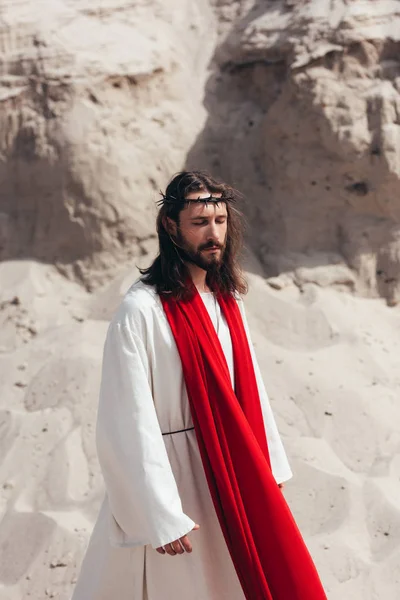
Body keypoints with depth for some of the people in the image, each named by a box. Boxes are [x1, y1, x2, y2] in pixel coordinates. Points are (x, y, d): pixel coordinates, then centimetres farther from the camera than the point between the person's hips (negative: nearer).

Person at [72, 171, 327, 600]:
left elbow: (249, 388, 11)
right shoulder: (141, 310, -18)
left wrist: (271, 466, 11)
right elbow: (130, 423, -20)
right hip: (174, 477, -7)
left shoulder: (226, 299, 4)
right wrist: (161, 516, -20)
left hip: (231, 472, 7)